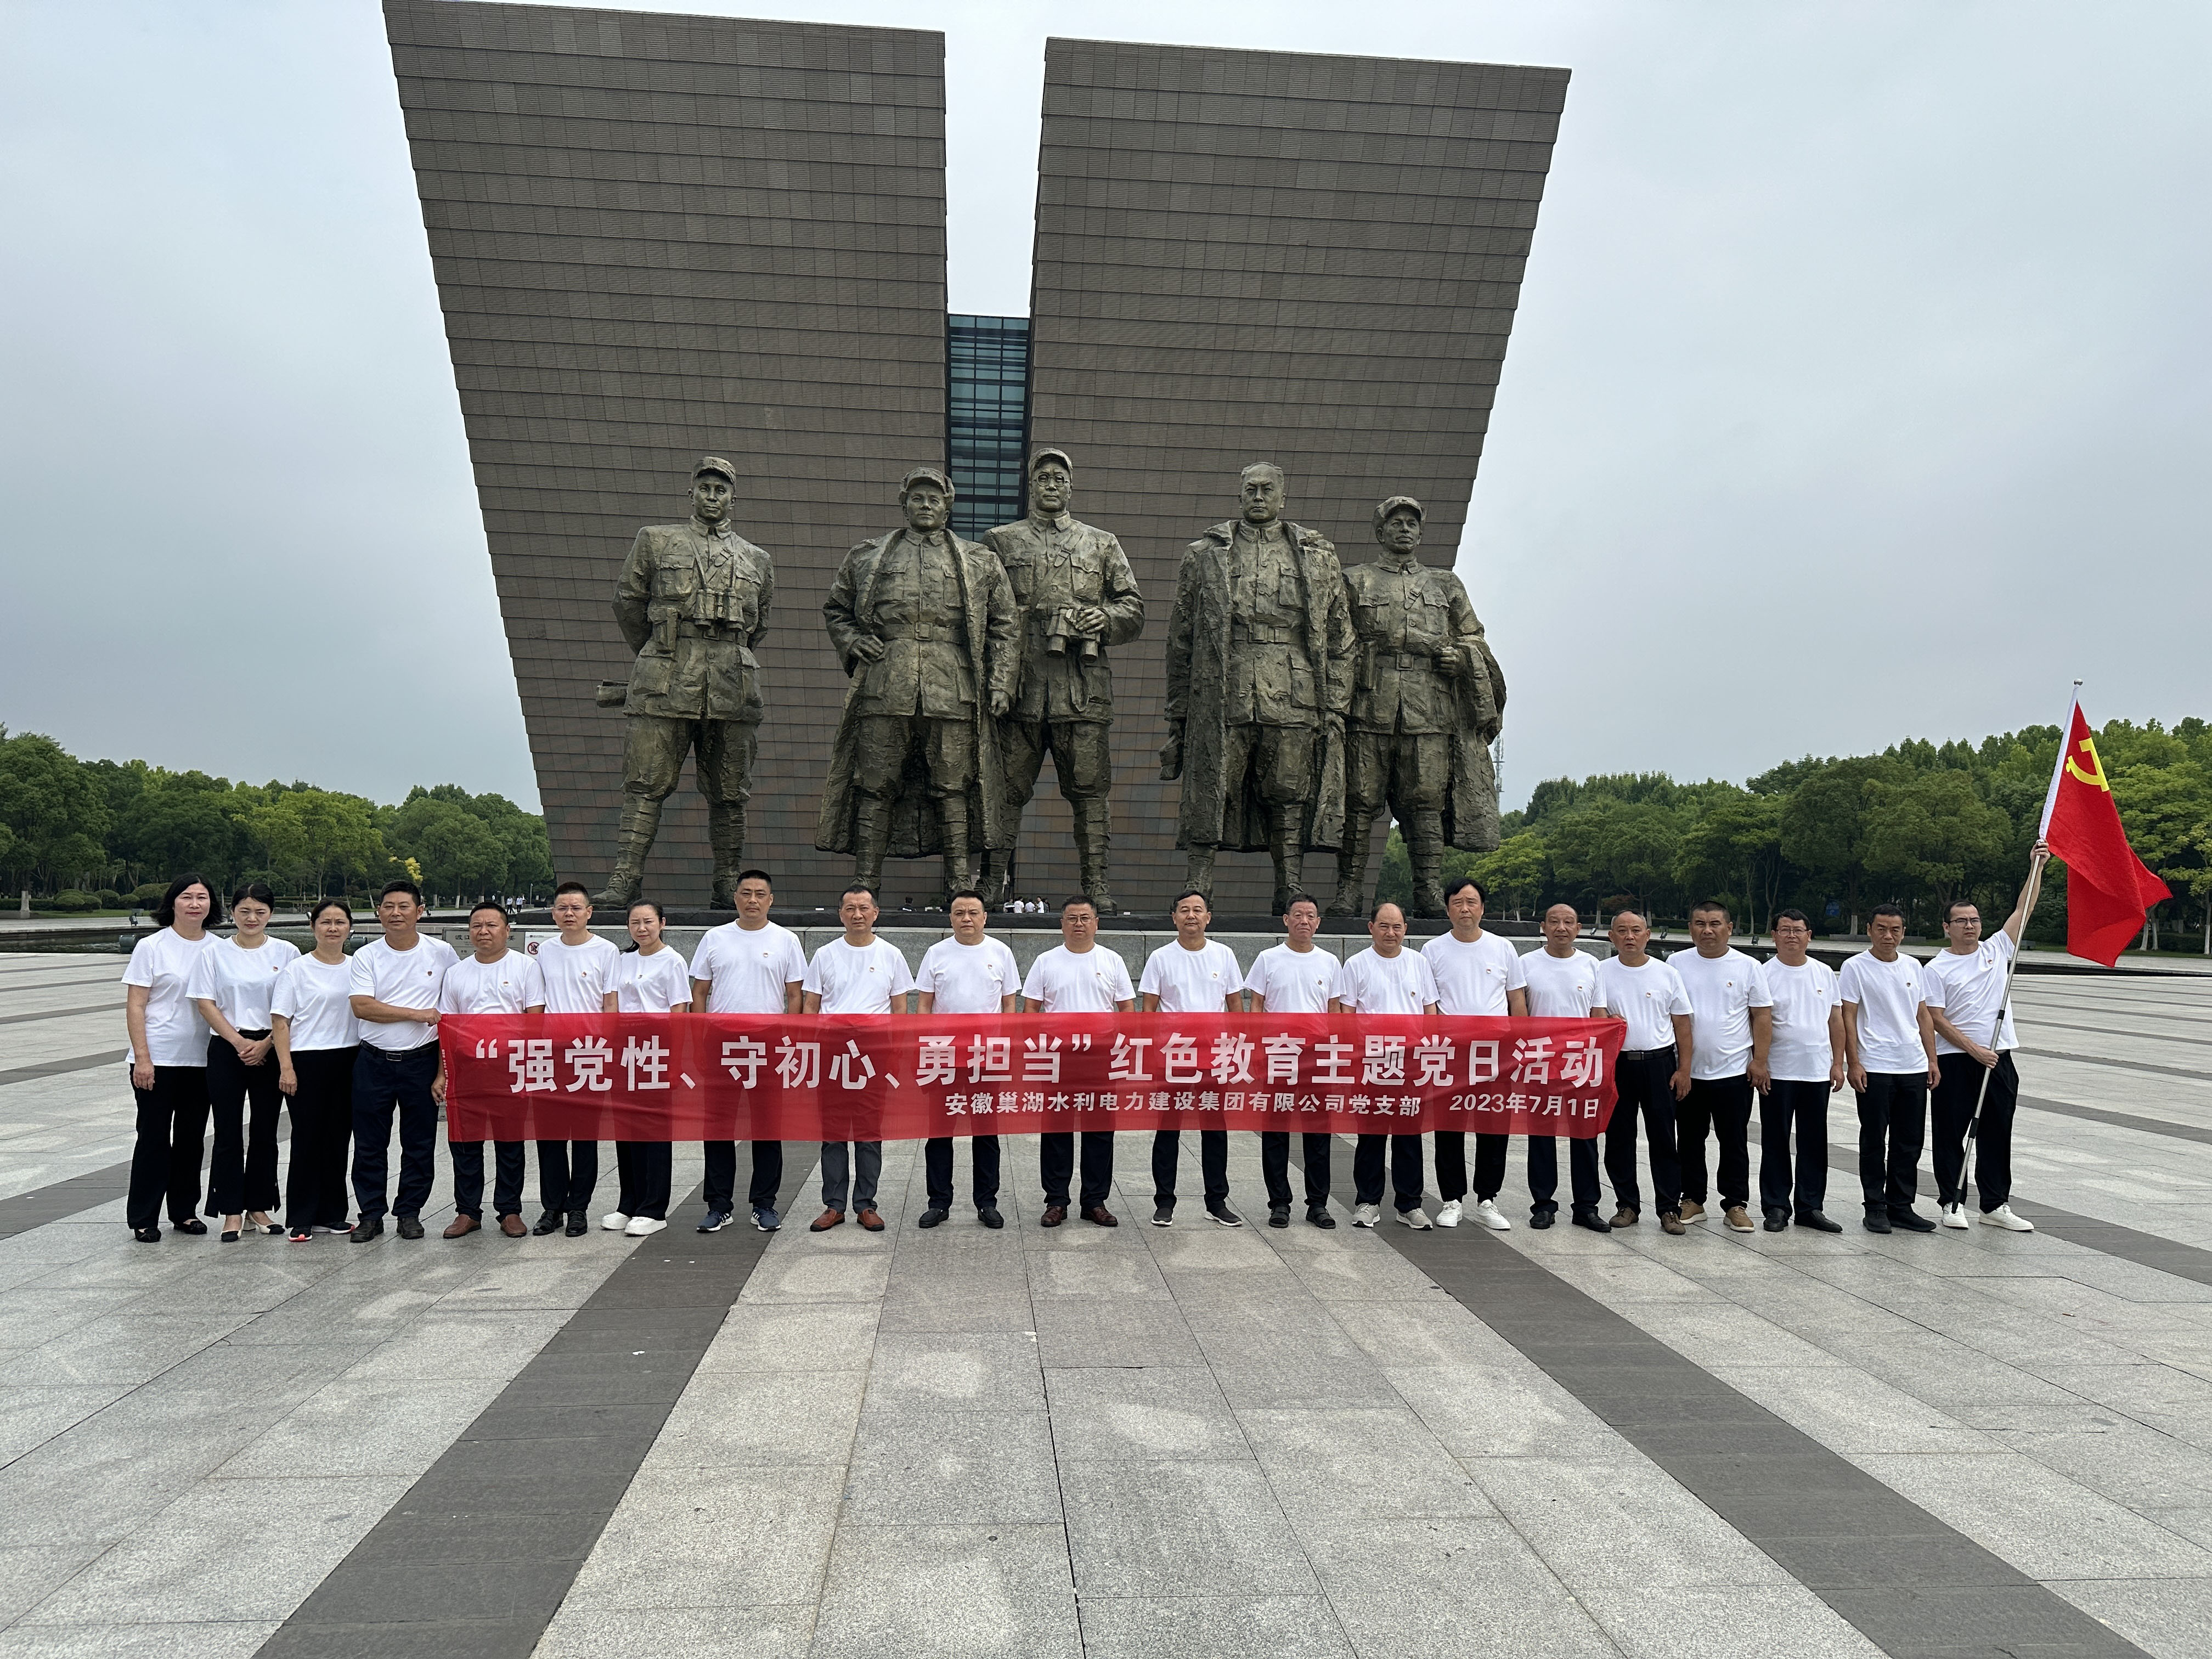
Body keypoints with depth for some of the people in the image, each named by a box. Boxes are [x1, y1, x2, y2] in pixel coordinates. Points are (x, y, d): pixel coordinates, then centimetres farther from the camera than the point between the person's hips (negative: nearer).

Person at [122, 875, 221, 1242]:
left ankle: (184, 1211, 23)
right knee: (154, 1137, 1)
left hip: (201, 1060, 4)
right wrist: (142, 1058, -13)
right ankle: (143, 1219, 12)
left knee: (192, 1137, 11)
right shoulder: (151, 947, -5)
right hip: (157, 1059, -4)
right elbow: (135, 1006, -7)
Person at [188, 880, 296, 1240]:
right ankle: (231, 1211, 9)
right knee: (228, 1133, 1)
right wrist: (239, 1042, -10)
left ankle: (259, 1207, 17)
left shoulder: (286, 952, 3)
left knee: (265, 1132, 6)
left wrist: (266, 1044, -8)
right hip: (227, 1049, -1)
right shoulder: (215, 953, 2)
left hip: (271, 1051, 1)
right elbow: (206, 1004, -1)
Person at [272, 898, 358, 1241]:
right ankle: (301, 1220, 7)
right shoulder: (297, 969, -1)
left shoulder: (357, 968, 10)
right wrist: (286, 1067, -12)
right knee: (307, 1139, -2)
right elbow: (280, 1022, -4)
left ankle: (332, 1215, 17)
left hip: (348, 1061, 4)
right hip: (307, 1061, -4)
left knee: (339, 1138, 7)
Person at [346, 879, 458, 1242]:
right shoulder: (366, 957, 1)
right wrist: (418, 1014, -14)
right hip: (374, 1062, 0)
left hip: (422, 1061, 0)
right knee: (369, 1144, 5)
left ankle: (409, 1213, 18)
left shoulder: (442, 953, 2)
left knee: (420, 1144, 6)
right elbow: (362, 1007, -11)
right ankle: (370, 1215, 16)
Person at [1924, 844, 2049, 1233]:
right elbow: (1936, 1019, -9)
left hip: (1998, 1058, 4)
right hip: (1955, 1059, -4)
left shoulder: (1997, 950, 9)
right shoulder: (1935, 969, -4)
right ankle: (1952, 1202, 11)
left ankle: (1996, 1205, 16)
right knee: (1951, 1134, 2)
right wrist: (1974, 1049, -16)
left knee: (1997, 1134, 9)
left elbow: (2024, 910, 6)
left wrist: (2037, 866, 0)